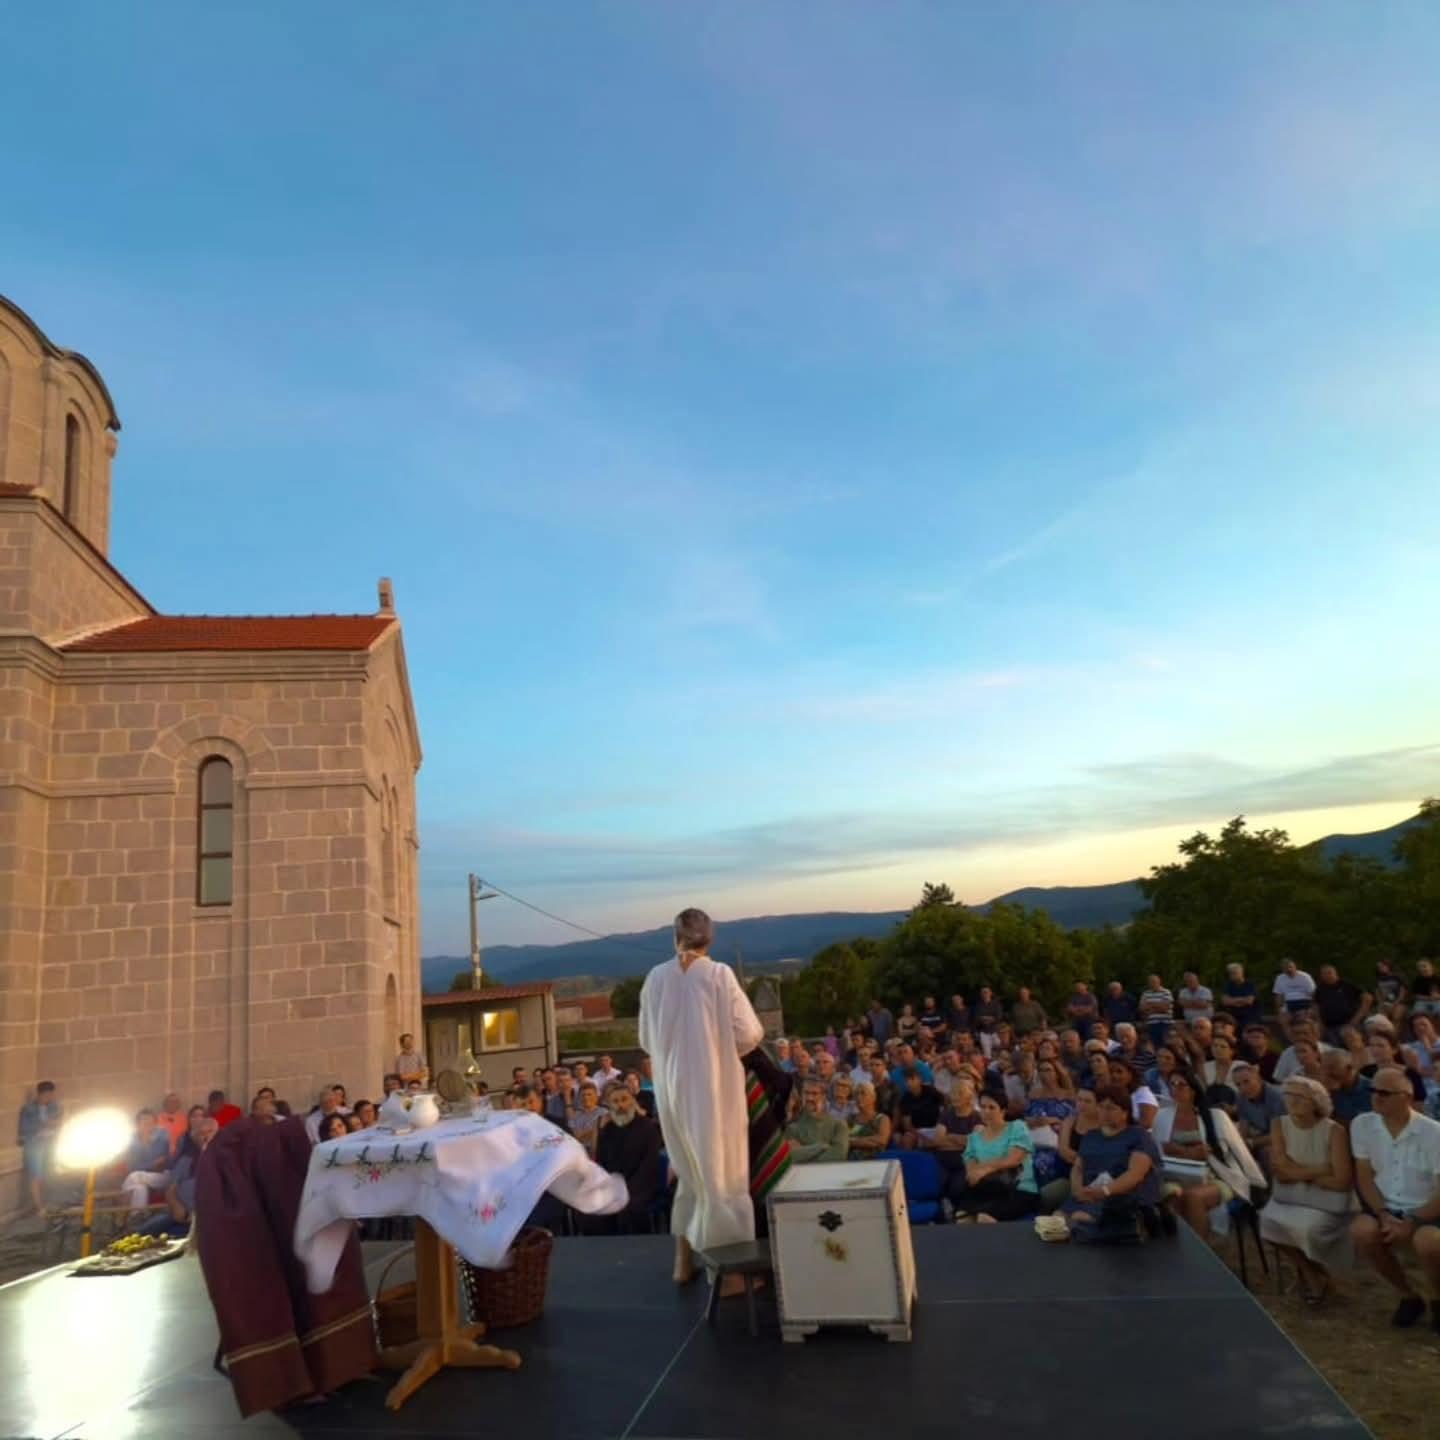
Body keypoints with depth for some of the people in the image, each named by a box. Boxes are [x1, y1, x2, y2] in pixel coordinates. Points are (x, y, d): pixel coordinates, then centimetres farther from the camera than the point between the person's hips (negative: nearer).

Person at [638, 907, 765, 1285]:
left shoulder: (656, 978, 0)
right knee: (721, 1169, 8)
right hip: (714, 1087, -4)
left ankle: (684, 1259, 25)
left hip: (672, 1087, 4)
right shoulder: (719, 974, -10)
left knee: (689, 1169, 19)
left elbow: (646, 1040, 9)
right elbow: (748, 1033, -10)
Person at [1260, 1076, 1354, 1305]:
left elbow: (1341, 1181, -17)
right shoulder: (1279, 1125, -3)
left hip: (1325, 1202, -3)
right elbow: (1280, 1173, -10)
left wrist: (1298, 1173, -10)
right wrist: (1321, 1170, -14)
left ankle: (1311, 1271, 8)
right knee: (1269, 1220, -24)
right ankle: (1312, 1271, 5)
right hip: (1289, 1198, 3)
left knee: (1305, 1227, -30)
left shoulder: (1334, 1131, -13)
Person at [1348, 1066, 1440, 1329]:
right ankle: (1409, 1296, 0)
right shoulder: (1362, 1125, -2)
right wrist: (1384, 1215, -14)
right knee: (1362, 1231, -29)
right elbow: (1364, 1177, 1)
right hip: (1385, 1209, 3)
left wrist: (1411, 1223, -20)